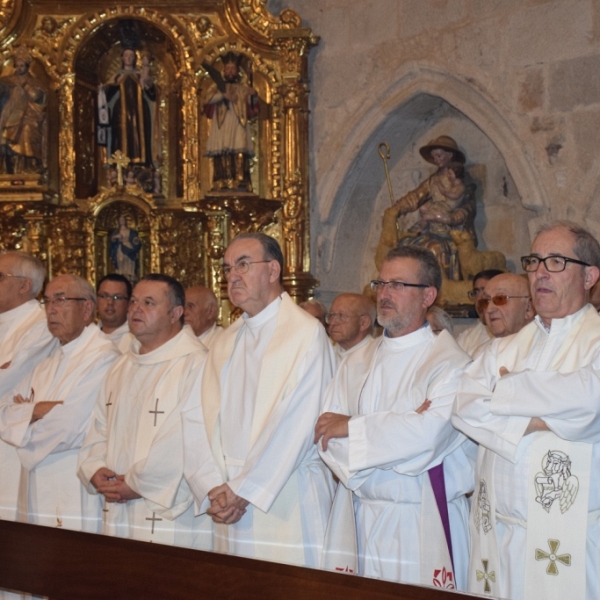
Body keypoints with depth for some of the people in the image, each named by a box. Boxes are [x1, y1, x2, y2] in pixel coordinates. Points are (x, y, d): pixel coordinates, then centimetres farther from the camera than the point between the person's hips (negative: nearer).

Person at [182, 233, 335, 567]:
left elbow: (295, 425, -16)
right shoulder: (226, 342, 13)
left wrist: (244, 490, -14)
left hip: (289, 507, -6)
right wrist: (214, 487, -8)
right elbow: (198, 417, 5)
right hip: (231, 502, 6)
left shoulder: (306, 333, -8)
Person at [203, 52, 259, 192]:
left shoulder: (244, 89, 18)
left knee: (240, 155, -13)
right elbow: (207, 100, -2)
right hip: (221, 128, -1)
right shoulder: (217, 87, 16)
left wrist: (254, 96, -8)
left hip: (238, 128, 1)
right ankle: (223, 184, -15)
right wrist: (222, 95, -13)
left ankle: (240, 183, -18)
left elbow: (252, 111, 8)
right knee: (222, 157, -11)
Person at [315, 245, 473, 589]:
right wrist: (397, 427, -16)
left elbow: (430, 433, -22)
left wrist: (351, 428, -11)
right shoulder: (357, 363, 11)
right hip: (360, 521, 5)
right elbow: (326, 434, 1)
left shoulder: (449, 363, -7)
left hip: (425, 526, -4)